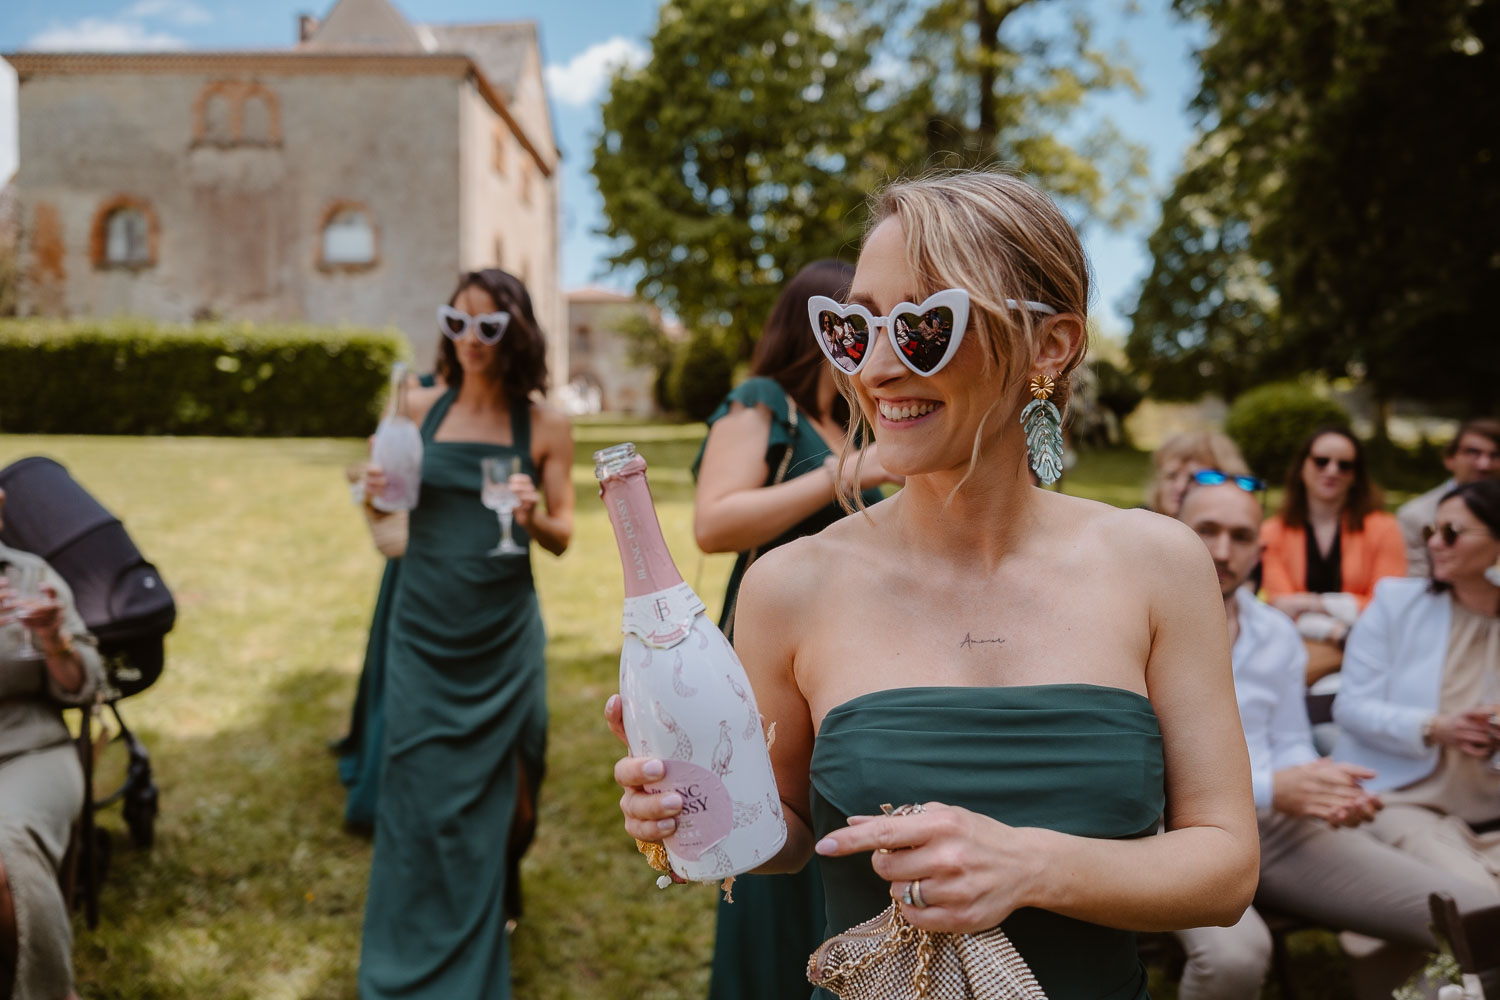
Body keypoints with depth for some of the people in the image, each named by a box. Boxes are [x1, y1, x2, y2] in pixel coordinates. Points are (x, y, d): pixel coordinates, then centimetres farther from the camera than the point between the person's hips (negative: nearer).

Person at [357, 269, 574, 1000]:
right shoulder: (421, 409, 1)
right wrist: (375, 492, -11)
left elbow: (563, 537, 0)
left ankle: (504, 885, 45)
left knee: (505, 788, 10)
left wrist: (535, 518, -21)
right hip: (423, 631, 1)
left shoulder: (545, 426, -3)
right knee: (420, 790, 5)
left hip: (503, 637, -1)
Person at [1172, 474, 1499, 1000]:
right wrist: (1269, 789, -19)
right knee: (1234, 955, -38)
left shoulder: (1277, 633, 12)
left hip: (1279, 826, 6)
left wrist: (1325, 788, -8)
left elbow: (1289, 745, 16)